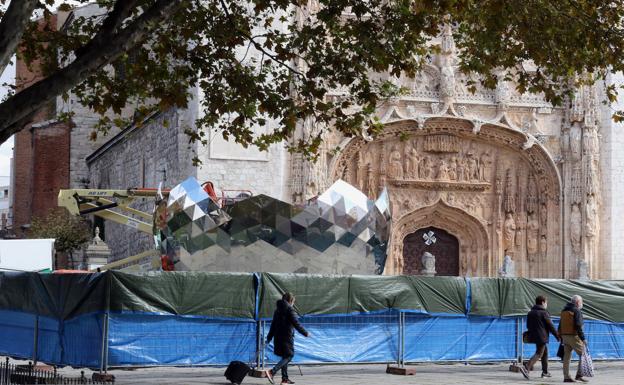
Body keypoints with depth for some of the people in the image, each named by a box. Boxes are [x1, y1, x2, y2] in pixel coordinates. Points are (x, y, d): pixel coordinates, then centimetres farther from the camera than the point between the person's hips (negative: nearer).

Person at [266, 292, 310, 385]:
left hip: (278, 337, 8)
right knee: (288, 356, -6)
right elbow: (296, 323, -13)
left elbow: (273, 325, 19)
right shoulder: (289, 310, -8)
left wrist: (269, 338, 23)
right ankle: (272, 372, -22)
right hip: (287, 337, -8)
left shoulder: (277, 310, 16)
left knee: (285, 357, 15)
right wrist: (305, 333, -6)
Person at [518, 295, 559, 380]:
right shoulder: (543, 313, -12)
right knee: (539, 354, -8)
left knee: (545, 352, 21)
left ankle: (545, 371, 25)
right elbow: (550, 326, -10)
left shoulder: (530, 313, 12)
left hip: (533, 336, 8)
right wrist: (557, 336, -1)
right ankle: (526, 368, -24)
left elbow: (528, 326, 17)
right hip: (541, 337, -8)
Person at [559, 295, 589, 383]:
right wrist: (583, 338, -16)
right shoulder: (576, 311, -9)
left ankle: (566, 376, 7)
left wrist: (561, 337, 23)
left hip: (564, 336, 8)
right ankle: (579, 375, -6)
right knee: (583, 354, 0)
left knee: (566, 356, 8)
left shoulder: (564, 310, 16)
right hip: (573, 336, -8)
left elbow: (560, 325, 19)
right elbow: (578, 326, -17)